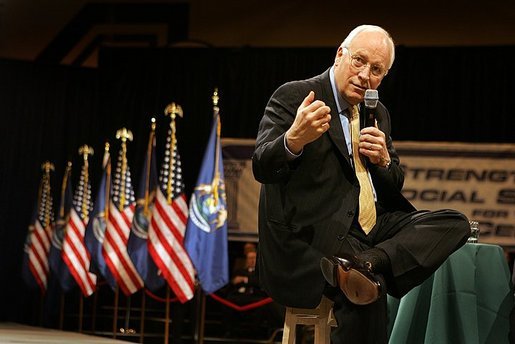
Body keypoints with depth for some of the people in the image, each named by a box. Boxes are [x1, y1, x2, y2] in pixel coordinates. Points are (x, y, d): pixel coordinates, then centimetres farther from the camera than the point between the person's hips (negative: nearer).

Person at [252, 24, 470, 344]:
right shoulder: (293, 96, -3)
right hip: (317, 233, -7)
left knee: (455, 223, -14)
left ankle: (365, 264, -29)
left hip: (372, 227, 7)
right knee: (369, 294, -33)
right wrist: (294, 139, -36)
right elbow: (262, 168, -14)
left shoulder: (378, 114, 18)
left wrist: (383, 159, -2)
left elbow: (393, 189, 21)